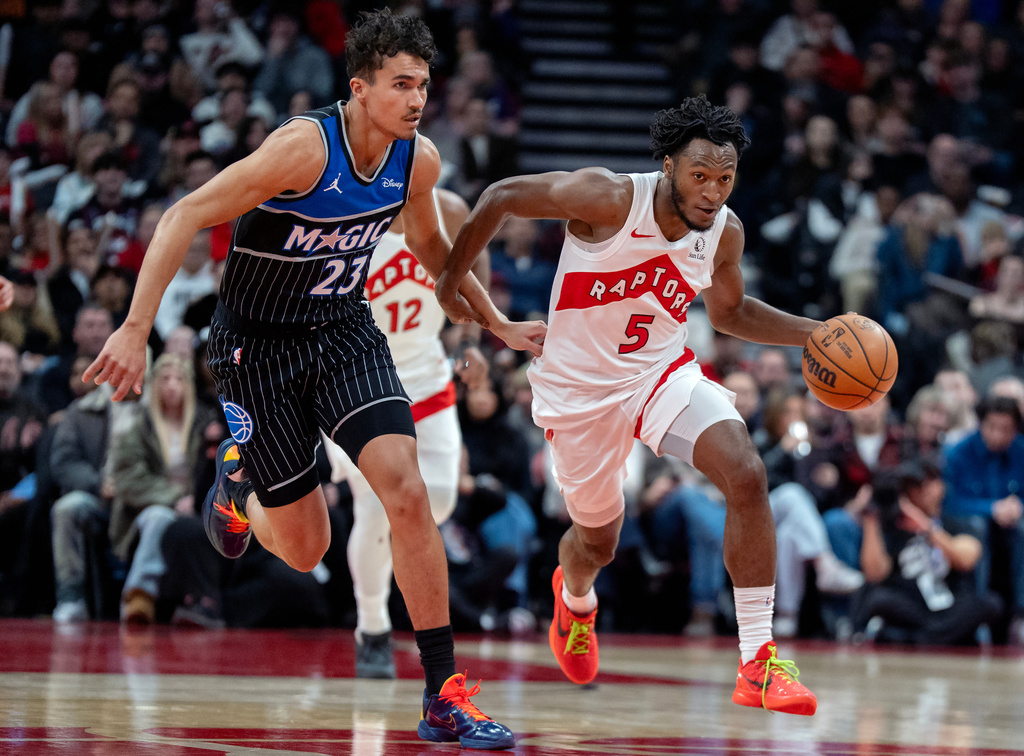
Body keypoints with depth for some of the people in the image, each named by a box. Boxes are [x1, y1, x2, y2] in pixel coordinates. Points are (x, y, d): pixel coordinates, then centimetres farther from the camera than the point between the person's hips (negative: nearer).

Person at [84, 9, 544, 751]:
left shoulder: (419, 159, -7)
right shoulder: (306, 146, -26)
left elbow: (430, 245, 17)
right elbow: (184, 217, -24)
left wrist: (499, 324, 18)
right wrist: (136, 330, -28)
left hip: (344, 331, 4)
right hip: (259, 346, -4)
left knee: (407, 492, -18)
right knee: (305, 549, 2)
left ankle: (445, 695, -12)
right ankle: (240, 480, 40)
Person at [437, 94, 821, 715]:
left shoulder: (725, 231, -9)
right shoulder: (608, 198, -26)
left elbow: (729, 312, 12)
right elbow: (501, 197, -13)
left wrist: (811, 334, -2)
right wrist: (453, 278, -5)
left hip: (663, 372, 3)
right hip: (580, 386, -3)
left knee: (747, 476, -24)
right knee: (599, 542, 14)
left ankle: (759, 661, -21)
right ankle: (574, 596, 56)